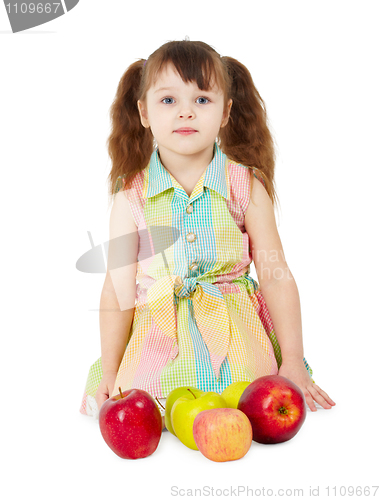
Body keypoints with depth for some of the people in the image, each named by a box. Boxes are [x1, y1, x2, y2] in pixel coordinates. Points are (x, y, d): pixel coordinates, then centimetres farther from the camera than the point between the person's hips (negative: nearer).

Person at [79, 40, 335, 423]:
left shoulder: (246, 187, -2)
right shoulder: (131, 197, -3)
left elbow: (276, 277, -1)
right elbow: (119, 291, 0)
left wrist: (293, 362, -5)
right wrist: (109, 374, -1)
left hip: (238, 346, 0)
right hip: (157, 349, 0)